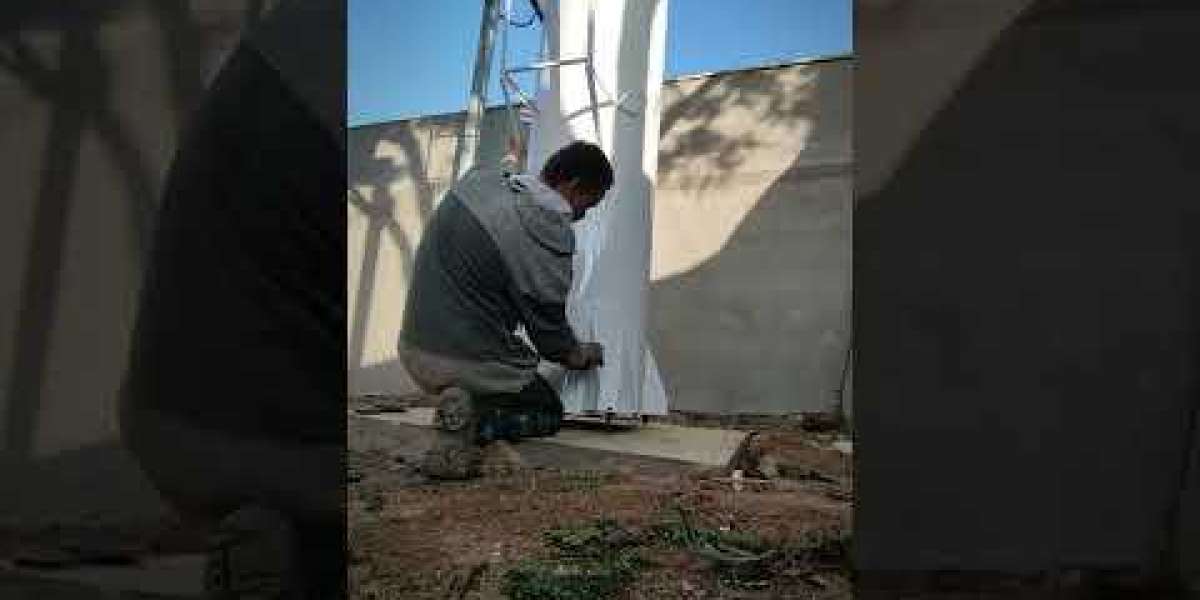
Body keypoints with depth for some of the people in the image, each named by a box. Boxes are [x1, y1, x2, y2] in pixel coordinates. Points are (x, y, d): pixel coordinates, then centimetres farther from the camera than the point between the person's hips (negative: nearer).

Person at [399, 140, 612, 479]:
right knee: (549, 414, 19)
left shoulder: (479, 180, 0)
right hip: (467, 362, -8)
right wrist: (583, 356, 12)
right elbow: (551, 336, -11)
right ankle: (470, 422, -8)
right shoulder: (548, 241, -21)